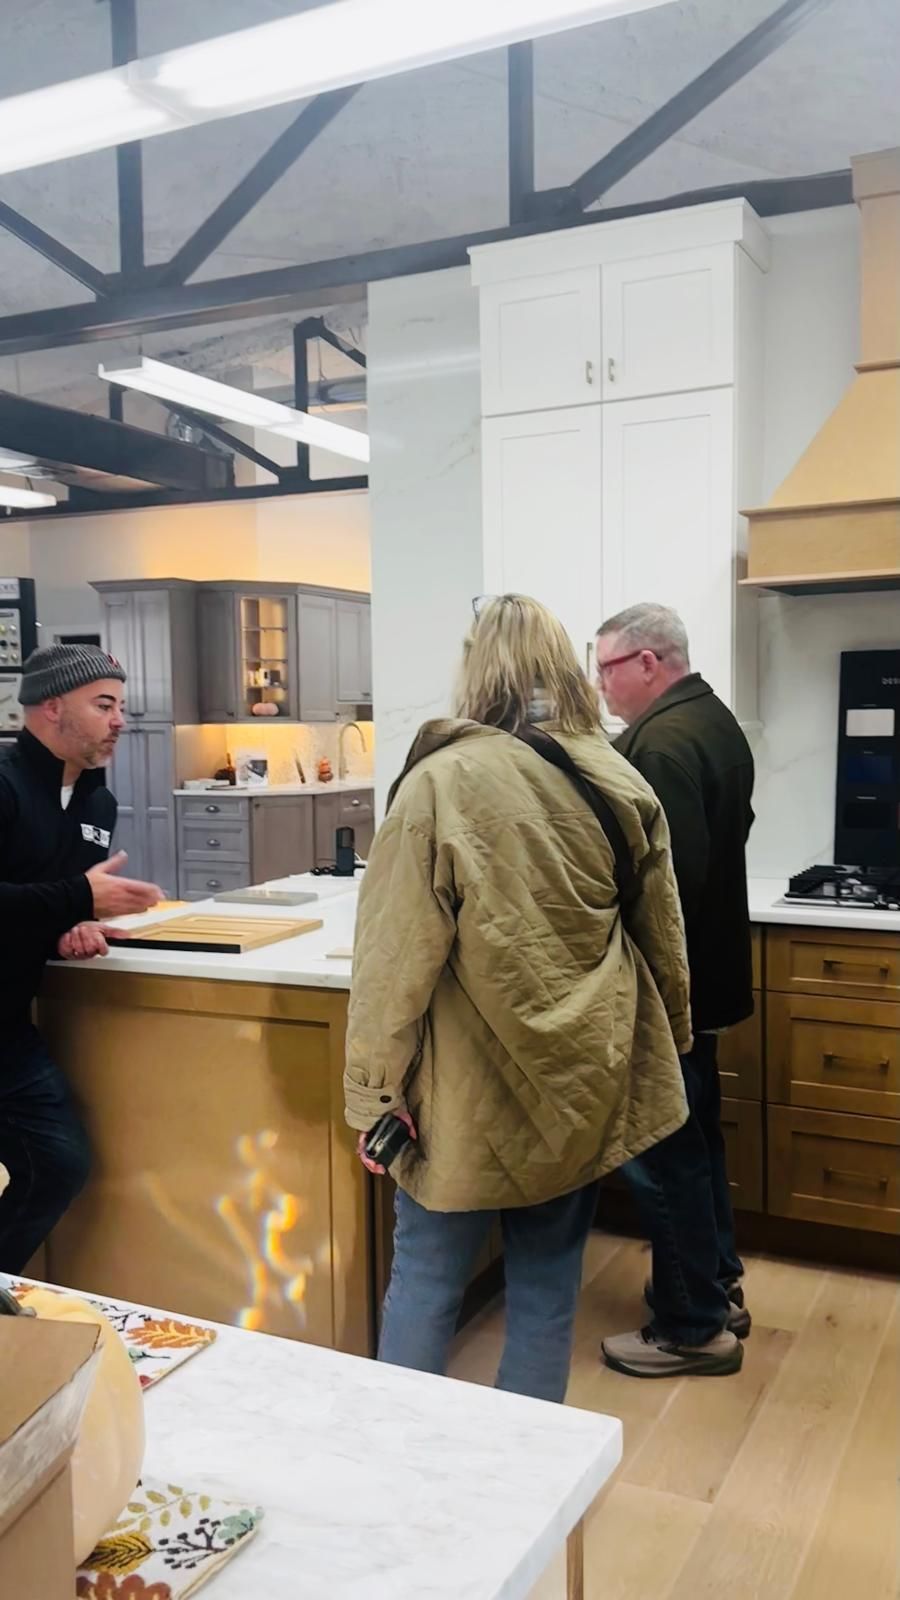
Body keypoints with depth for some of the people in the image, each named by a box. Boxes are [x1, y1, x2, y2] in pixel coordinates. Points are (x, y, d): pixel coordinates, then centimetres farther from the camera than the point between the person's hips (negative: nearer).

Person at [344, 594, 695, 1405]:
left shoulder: (442, 782, -13)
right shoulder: (623, 783, 0)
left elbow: (398, 956, -15)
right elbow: (664, 943, 9)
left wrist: (374, 1092, -7)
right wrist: (667, 1044, 23)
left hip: (472, 1084, -4)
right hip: (585, 1076, 4)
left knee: (426, 1281, 12)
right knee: (549, 1279, 16)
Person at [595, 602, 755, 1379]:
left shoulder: (663, 742, -22)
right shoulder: (713, 722, 11)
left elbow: (661, 876, -28)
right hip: (700, 970, 10)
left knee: (660, 1150, 1)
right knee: (694, 1136, 20)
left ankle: (691, 1323, 14)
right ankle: (719, 1285, 33)